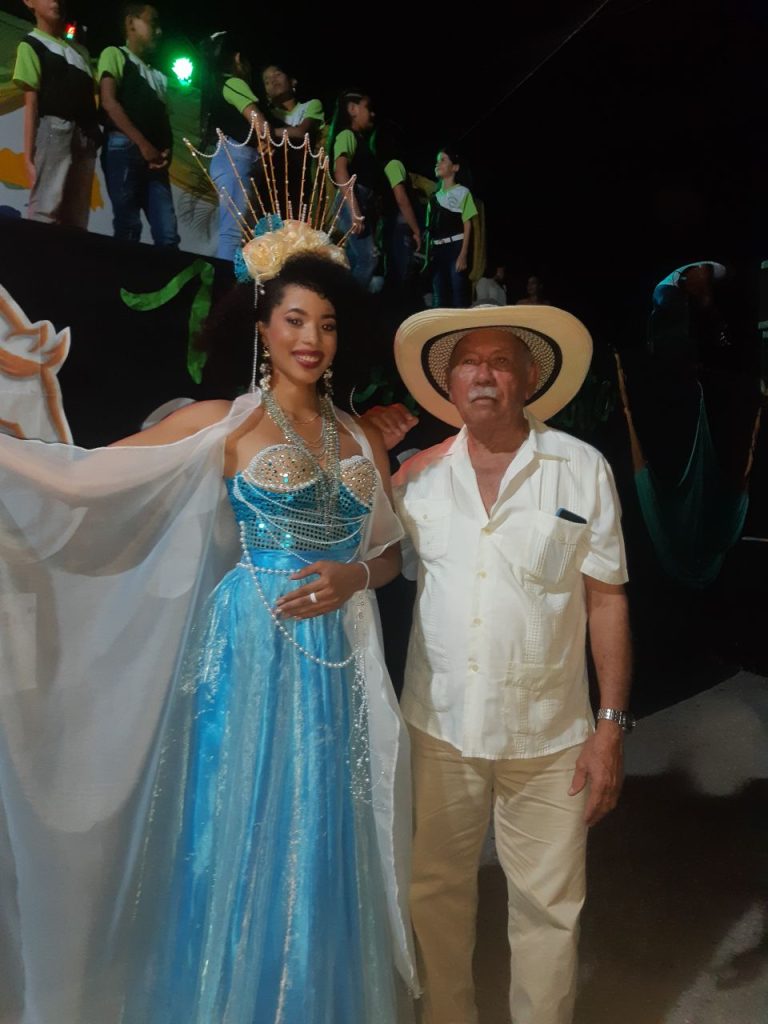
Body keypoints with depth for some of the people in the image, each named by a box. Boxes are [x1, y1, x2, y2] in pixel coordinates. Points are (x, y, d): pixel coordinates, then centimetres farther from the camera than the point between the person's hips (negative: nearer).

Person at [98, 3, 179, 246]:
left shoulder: (157, 76, 29)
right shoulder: (115, 55, 10)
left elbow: (163, 117, 20)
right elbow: (109, 102, -3)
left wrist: (166, 149, -3)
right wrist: (143, 144, -13)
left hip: (155, 157, 6)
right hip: (124, 148, -6)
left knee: (168, 233, -6)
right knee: (128, 227, -14)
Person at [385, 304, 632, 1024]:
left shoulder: (583, 469, -5)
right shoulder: (417, 474, 0)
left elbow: (606, 599, -3)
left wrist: (611, 725, -5)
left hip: (549, 735, -1)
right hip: (438, 725, 2)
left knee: (548, 908, 12)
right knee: (436, 893, 18)